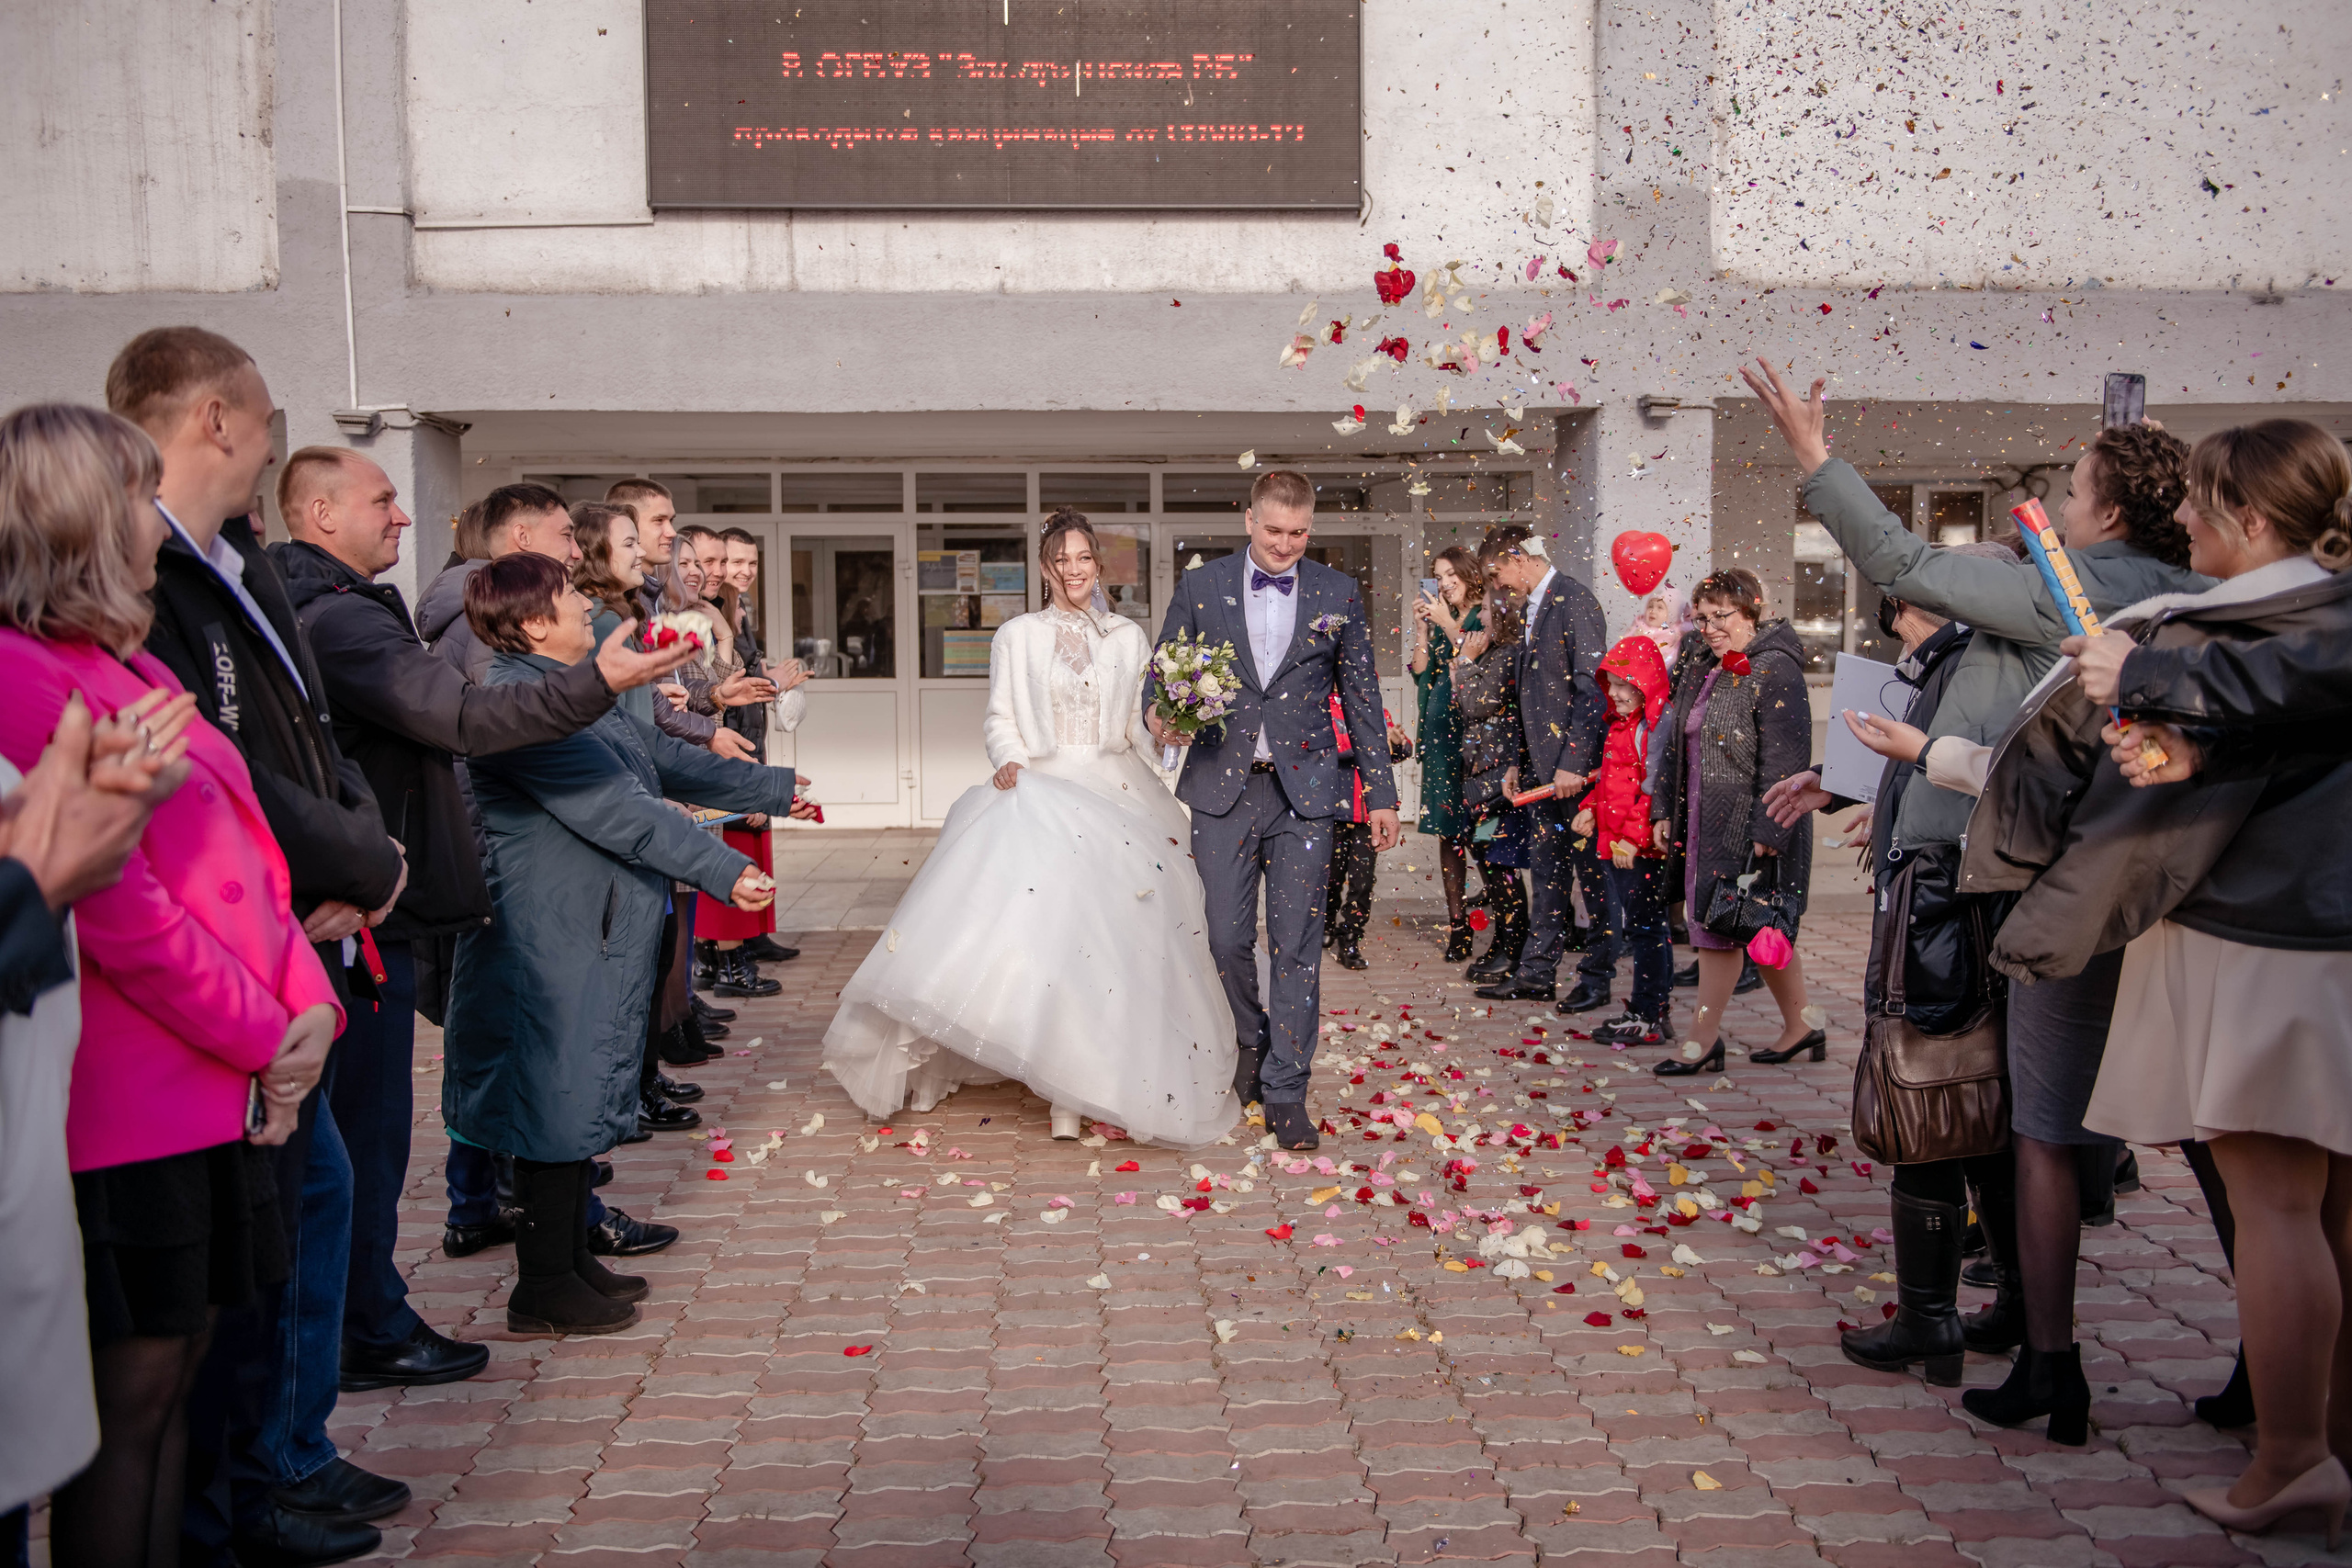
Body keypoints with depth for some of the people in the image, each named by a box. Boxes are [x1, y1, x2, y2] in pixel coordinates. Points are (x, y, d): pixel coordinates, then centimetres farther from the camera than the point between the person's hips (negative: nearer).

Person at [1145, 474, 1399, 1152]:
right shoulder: (1200, 587, 3)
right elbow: (1161, 676, 8)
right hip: (1223, 788, 0)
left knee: (1298, 944, 0)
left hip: (1304, 792, 0)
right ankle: (1250, 1039, 30)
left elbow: (1362, 697, 9)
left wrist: (1380, 793, 6)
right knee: (1226, 938, 1)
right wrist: (1162, 718, -15)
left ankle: (1286, 1091, 10)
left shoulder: (1338, 594, 5)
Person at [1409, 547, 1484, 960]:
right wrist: (1421, 627, 1)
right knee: (1447, 828, 3)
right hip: (1441, 730, 6)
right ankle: (1457, 922, 6)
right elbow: (1422, 672, 10)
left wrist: (1448, 625, -12)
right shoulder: (1440, 620, 16)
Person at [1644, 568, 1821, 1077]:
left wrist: (1767, 830, -22)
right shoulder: (1703, 672, 14)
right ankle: (1799, 1029, 25)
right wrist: (1663, 809, 15)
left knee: (1717, 925, -5)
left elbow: (1784, 762, -19)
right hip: (1704, 822, 8)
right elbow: (1677, 744, 19)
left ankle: (1702, 1042, 4)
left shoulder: (1775, 672, -13)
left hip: (1747, 825, -8)